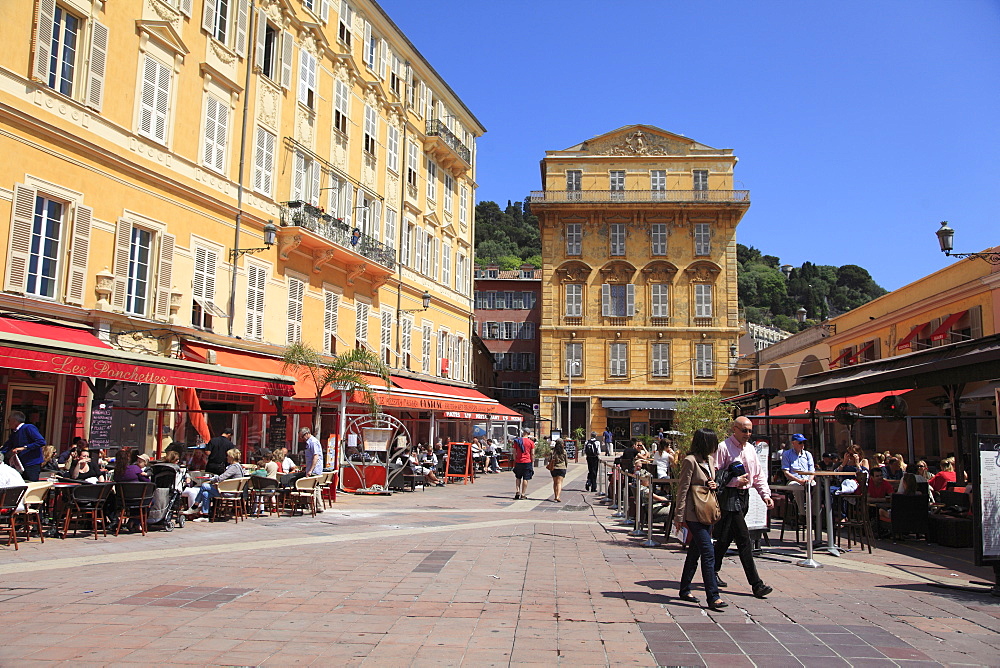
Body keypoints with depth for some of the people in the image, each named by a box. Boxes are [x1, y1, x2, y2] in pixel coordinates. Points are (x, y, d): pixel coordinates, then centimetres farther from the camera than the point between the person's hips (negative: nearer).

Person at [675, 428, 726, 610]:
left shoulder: (710, 460, 12)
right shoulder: (690, 461, -13)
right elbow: (682, 489, -13)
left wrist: (714, 484, 1)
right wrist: (679, 516, -14)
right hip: (694, 514, -8)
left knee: (695, 552, 14)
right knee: (708, 553, -11)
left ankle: (685, 590, 24)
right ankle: (713, 597, -8)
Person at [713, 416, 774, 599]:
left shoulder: (750, 449, 14)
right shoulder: (723, 447, -10)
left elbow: (758, 474, 17)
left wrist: (765, 494, 5)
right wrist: (736, 481, -17)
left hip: (744, 496, 8)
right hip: (729, 496, -8)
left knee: (726, 537, 15)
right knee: (744, 539, -10)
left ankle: (713, 571, 29)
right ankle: (756, 584, -9)